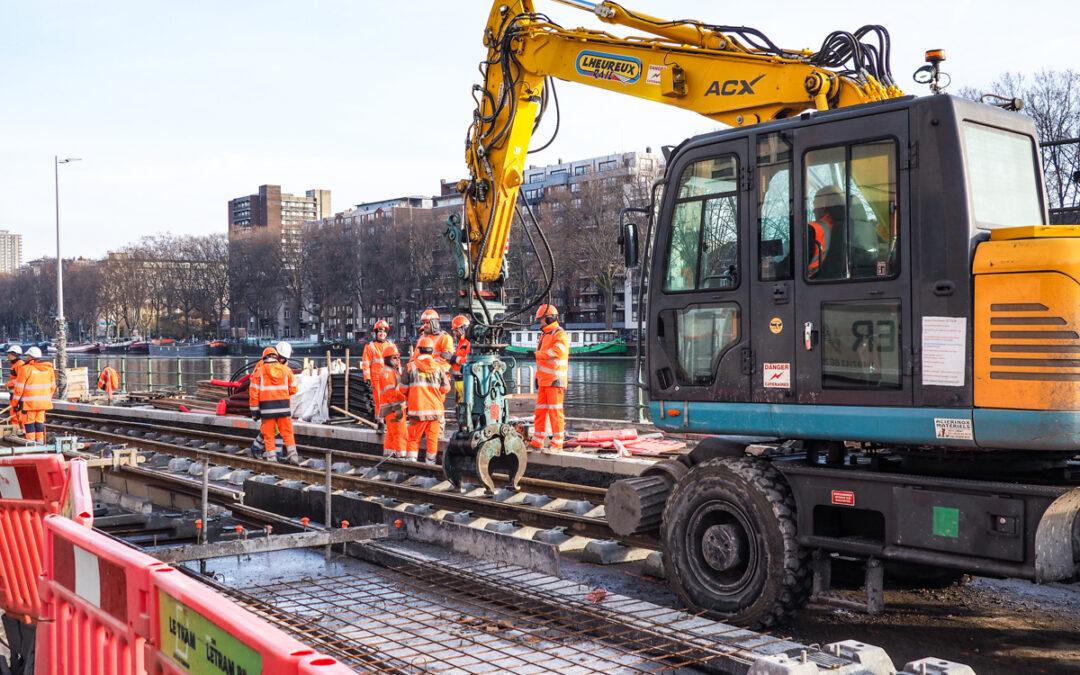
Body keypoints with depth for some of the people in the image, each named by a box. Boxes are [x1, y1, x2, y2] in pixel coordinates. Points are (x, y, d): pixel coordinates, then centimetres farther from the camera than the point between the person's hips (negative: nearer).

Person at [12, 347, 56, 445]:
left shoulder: (25, 368, -12)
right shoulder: (49, 369, 7)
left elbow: (19, 388, -9)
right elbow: (52, 386, 13)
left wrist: (15, 402, -1)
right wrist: (48, 398, 24)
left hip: (29, 402, -5)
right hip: (43, 402, 5)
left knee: (29, 422, 4)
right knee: (39, 421, 14)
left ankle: (31, 441, 4)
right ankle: (40, 441, 16)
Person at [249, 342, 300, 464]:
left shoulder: (259, 371, -2)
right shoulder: (286, 370, 2)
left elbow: (254, 391, -4)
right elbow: (293, 389, 7)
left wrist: (254, 410, 2)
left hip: (266, 407, -1)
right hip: (284, 406, 1)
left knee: (268, 433, 7)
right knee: (287, 432, 10)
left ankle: (272, 457, 7)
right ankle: (292, 455, 5)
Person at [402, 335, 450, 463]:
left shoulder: (411, 366, -4)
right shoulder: (438, 367, -1)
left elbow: (404, 388, 1)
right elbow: (446, 389, 6)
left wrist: (406, 401, 20)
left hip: (417, 409, -1)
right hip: (435, 409, 1)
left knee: (414, 438, 8)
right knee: (433, 438, 9)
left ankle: (412, 461, 4)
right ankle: (430, 462, 13)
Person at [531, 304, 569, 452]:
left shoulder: (560, 335, -9)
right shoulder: (544, 335, 20)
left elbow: (557, 350, -28)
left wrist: (538, 354, -15)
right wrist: (538, 377, 21)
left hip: (555, 380, -9)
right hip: (544, 380, 9)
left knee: (555, 411, -7)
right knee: (540, 411, 9)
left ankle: (557, 444, -3)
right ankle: (537, 442, 14)